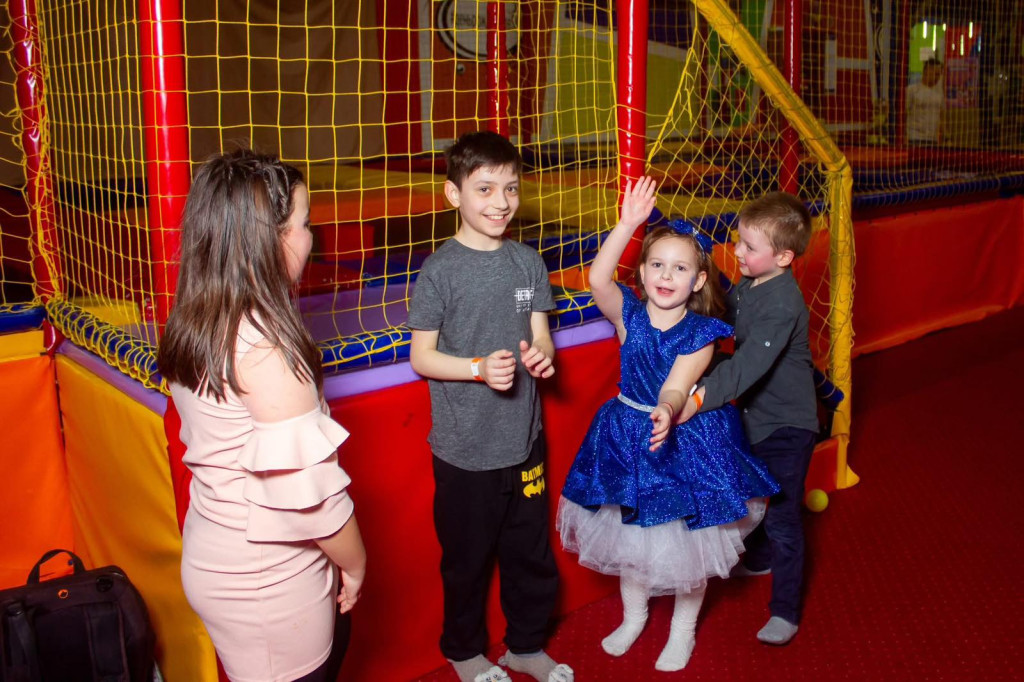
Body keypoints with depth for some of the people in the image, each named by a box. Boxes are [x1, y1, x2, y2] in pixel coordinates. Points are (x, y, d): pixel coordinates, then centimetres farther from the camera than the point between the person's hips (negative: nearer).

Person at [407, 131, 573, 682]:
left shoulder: (528, 263, 2)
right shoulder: (439, 270, -11)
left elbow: (540, 338, 7)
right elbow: (421, 356, -8)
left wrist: (540, 356, -16)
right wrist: (480, 368, -24)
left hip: (524, 440, 4)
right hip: (464, 448, -4)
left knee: (531, 553, 17)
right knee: (467, 558, 13)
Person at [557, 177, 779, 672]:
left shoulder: (701, 333, -15)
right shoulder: (628, 315, -10)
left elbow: (675, 387, -26)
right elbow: (597, 279, -28)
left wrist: (668, 412, -49)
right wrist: (629, 223, -35)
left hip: (684, 440, -2)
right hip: (627, 435, 3)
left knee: (687, 539, 11)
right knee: (630, 532, 18)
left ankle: (683, 629, 36)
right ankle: (634, 615, 44)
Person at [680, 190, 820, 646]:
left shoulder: (782, 303, -28)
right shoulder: (744, 287, -1)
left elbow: (752, 362, -38)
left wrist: (699, 397, -47)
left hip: (786, 423, -9)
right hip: (753, 415, 9)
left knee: (781, 516, -1)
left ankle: (785, 611, 12)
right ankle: (758, 560, 51)